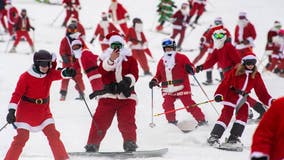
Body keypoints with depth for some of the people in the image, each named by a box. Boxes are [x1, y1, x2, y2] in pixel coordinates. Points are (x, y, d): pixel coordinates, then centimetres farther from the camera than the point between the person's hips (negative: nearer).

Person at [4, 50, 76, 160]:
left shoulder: (49, 74, -5)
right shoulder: (25, 77, -16)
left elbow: (58, 74, -24)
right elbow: (17, 94, -15)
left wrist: (66, 73, -49)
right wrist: (11, 111, -24)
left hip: (44, 111, 4)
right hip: (26, 112, -4)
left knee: (53, 135, -2)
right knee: (21, 137, -9)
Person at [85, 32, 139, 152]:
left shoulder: (130, 59, 12)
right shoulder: (106, 59, 14)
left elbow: (134, 74, 0)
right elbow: (102, 71, -9)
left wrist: (128, 80, -22)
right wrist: (111, 60, -27)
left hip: (126, 95, -1)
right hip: (108, 95, 1)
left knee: (127, 122, -13)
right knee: (100, 120, -5)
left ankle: (130, 143, -3)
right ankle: (92, 145, 1)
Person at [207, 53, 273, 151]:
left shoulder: (256, 76, 2)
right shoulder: (235, 72, -10)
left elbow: (261, 91, 5)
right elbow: (225, 83, -14)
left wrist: (269, 101, -4)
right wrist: (219, 94, -26)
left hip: (243, 99, 4)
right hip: (231, 97, -4)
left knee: (243, 116, -12)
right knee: (226, 116, -11)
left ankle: (233, 139, -7)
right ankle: (214, 137, -4)